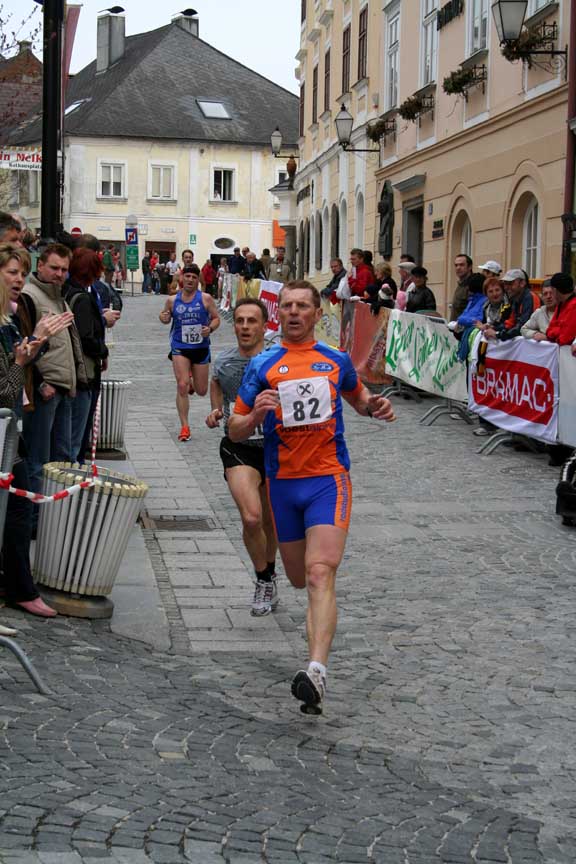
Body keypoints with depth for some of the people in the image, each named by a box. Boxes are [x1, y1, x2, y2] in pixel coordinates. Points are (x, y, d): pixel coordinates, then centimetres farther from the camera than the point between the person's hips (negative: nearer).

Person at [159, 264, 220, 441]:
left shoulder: (205, 299, -4)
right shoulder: (172, 300, 2)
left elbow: (216, 318, 1)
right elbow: (166, 317, 16)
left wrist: (210, 328, -20)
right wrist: (163, 318, -7)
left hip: (201, 348, 0)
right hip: (179, 348, 0)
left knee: (201, 391, 10)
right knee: (182, 387, -13)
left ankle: (191, 376, 49)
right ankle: (184, 427, -4)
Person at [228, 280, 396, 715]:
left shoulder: (337, 361, 7)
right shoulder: (262, 365, 4)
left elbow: (357, 395, 27)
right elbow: (235, 431, 5)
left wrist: (374, 406, 3)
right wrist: (256, 414, -18)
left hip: (329, 479, -2)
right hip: (282, 483, 2)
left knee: (320, 574, -19)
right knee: (300, 578, 13)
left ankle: (317, 672, -31)